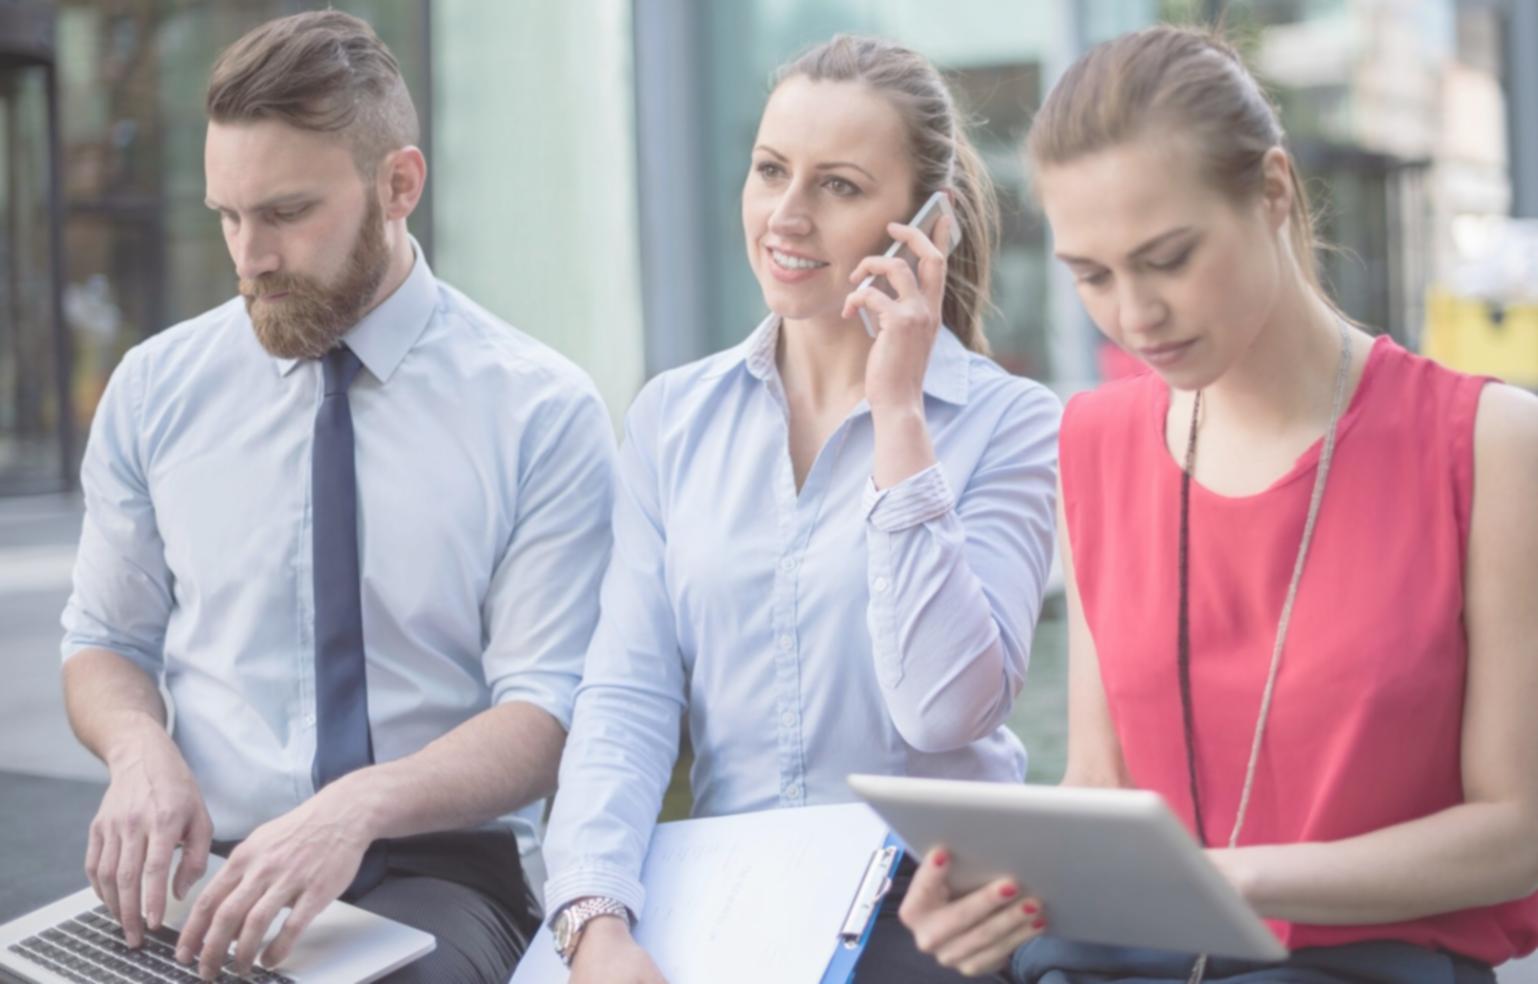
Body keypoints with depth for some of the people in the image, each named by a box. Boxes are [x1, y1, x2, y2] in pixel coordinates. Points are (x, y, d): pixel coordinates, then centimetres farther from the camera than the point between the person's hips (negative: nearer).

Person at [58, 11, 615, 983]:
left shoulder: (544, 412, -4)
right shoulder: (154, 389, 6)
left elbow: (549, 716, -8)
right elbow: (105, 643, 14)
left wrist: (361, 805, -26)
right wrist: (142, 749, -10)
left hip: (434, 875, -3)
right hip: (204, 870, 3)